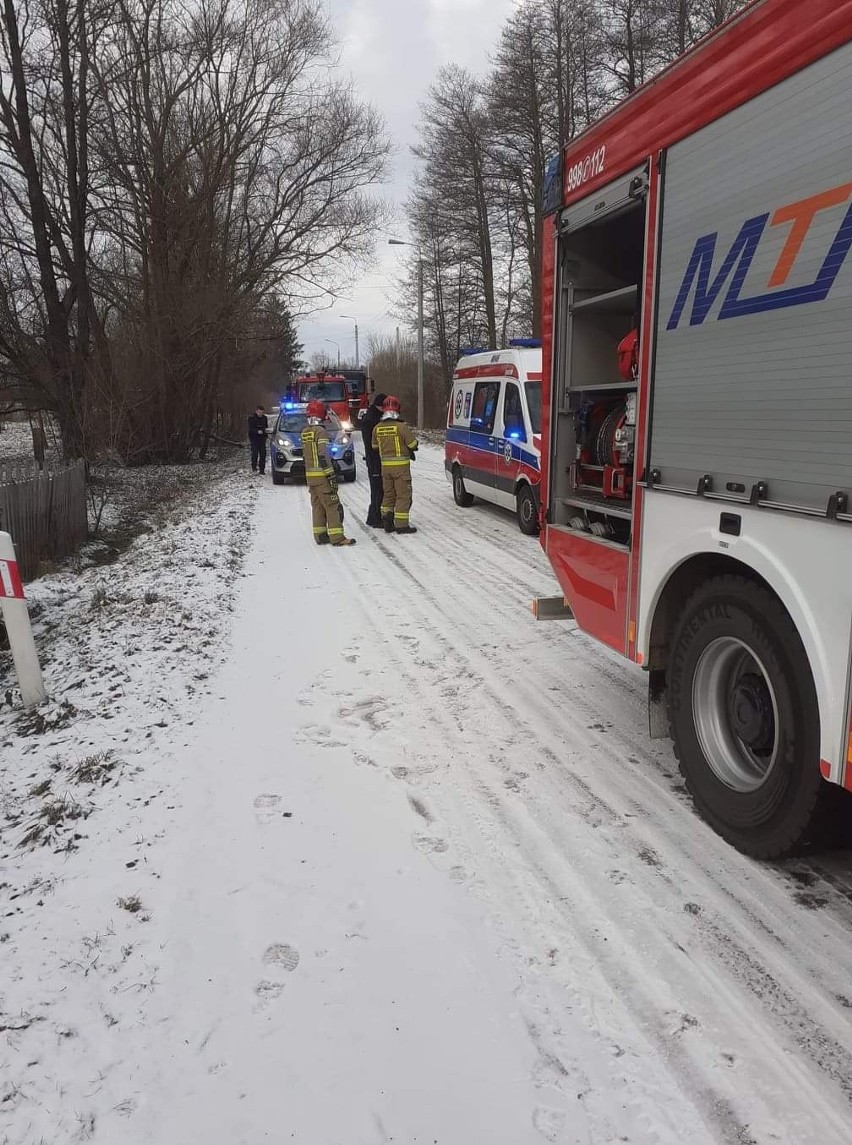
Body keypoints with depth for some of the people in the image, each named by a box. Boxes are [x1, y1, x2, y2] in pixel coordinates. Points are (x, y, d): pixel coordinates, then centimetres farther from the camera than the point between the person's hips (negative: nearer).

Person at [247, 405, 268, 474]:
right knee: (255, 453, -10)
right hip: (254, 438, -5)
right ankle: (254, 468, 5)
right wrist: (257, 431, -31)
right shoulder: (252, 418, -7)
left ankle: (262, 470, 6)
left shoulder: (264, 418, 9)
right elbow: (250, 428, -14)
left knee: (263, 454, 1)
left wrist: (266, 429, -3)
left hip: (262, 438, 5)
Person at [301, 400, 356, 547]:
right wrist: (331, 475, -19)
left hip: (310, 475, 8)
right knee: (332, 505, -6)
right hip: (322, 475, -8)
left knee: (317, 506, 13)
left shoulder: (305, 432, 12)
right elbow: (324, 455, -20)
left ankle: (320, 535, 15)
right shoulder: (320, 431, -14)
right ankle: (337, 537, -7)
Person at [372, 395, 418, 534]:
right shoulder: (401, 426, -14)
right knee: (403, 495, 1)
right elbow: (413, 444, -8)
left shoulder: (377, 428, 1)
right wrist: (410, 449, 14)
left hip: (385, 466, 5)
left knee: (388, 494, 17)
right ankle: (401, 524, 0)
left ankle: (387, 522, 16)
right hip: (401, 465, -5)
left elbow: (375, 446, 11)